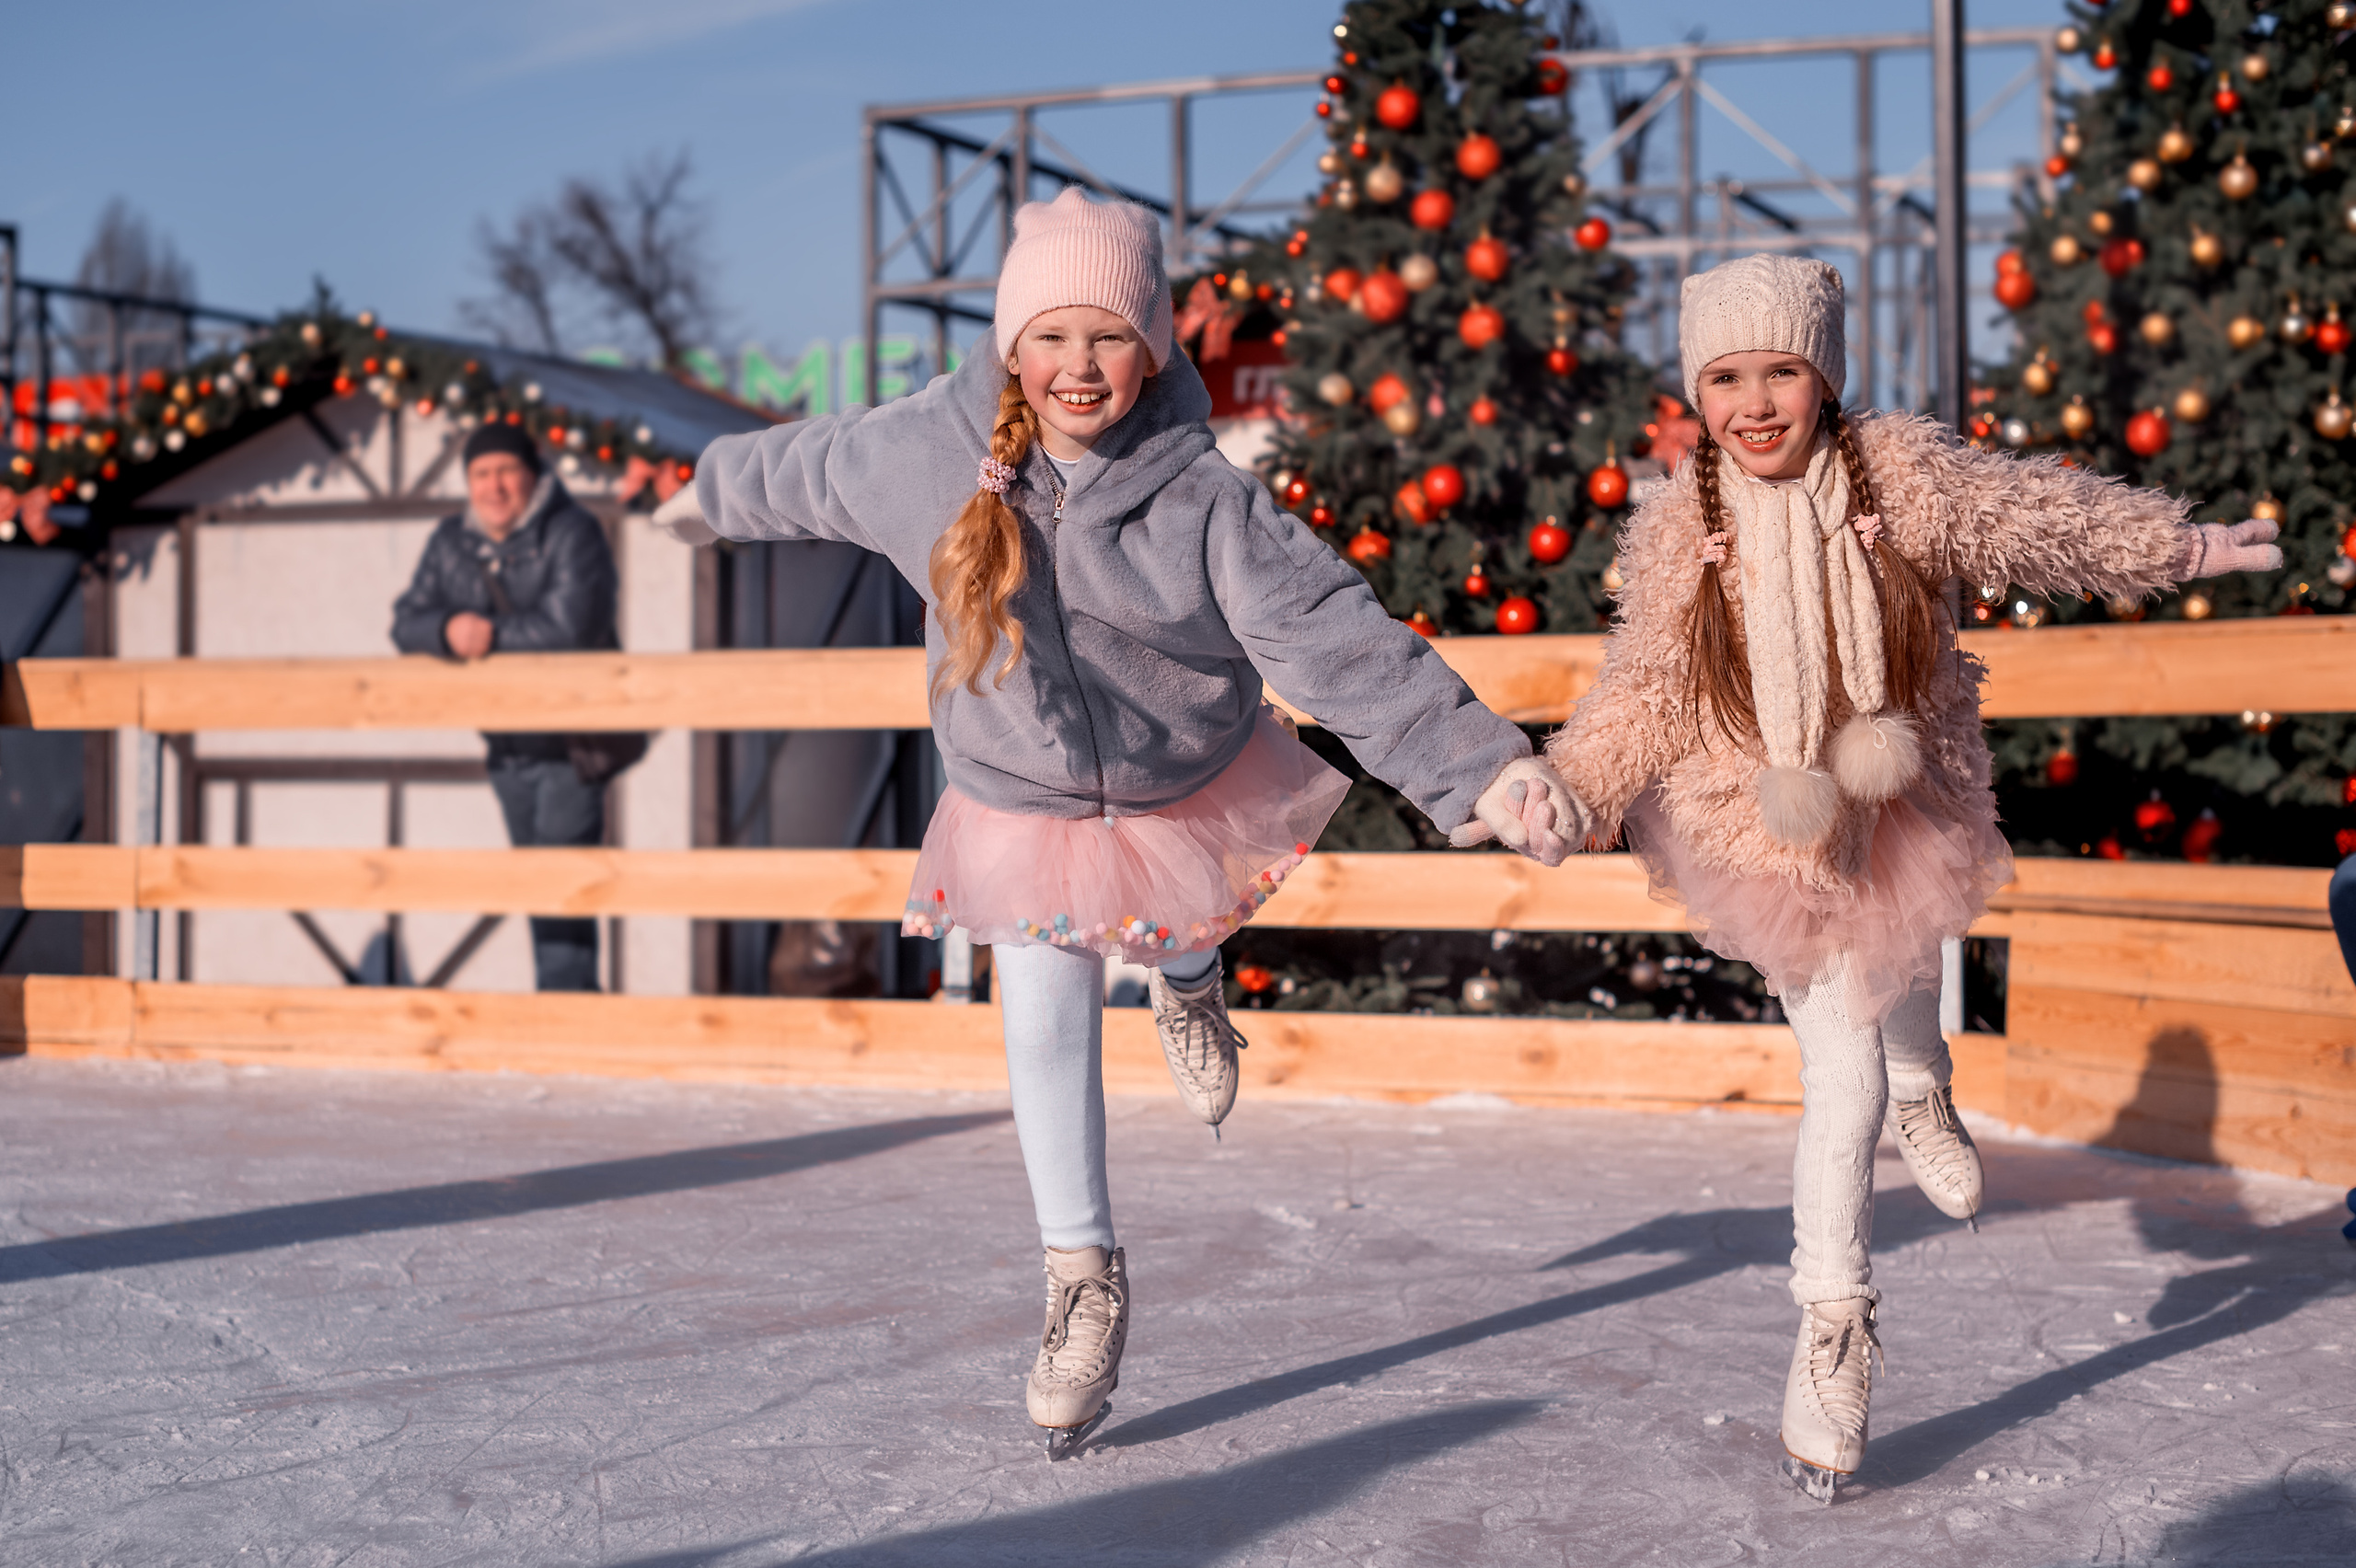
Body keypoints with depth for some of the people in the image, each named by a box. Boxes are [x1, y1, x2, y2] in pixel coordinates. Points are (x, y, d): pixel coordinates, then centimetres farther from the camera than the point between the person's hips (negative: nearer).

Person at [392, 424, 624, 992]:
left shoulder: (571, 534, -15)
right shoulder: (452, 542, 5)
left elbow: (569, 625, -29)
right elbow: (407, 623, -1)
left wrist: (492, 635, -20)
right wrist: (448, 630, -23)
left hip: (572, 745, -7)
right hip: (509, 747, 7)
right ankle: (577, 991, 25)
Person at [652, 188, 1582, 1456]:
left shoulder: (1205, 501, -28)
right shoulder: (933, 449, -20)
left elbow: (1342, 645, -34)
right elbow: (806, 467, 2)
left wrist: (1486, 771, -44)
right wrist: (713, 492, 22)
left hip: (1191, 792, -1)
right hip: (1022, 805, 1)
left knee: (1181, 935, 27)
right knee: (1046, 1034, 1)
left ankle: (1187, 988, 67)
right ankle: (1083, 1279, 18)